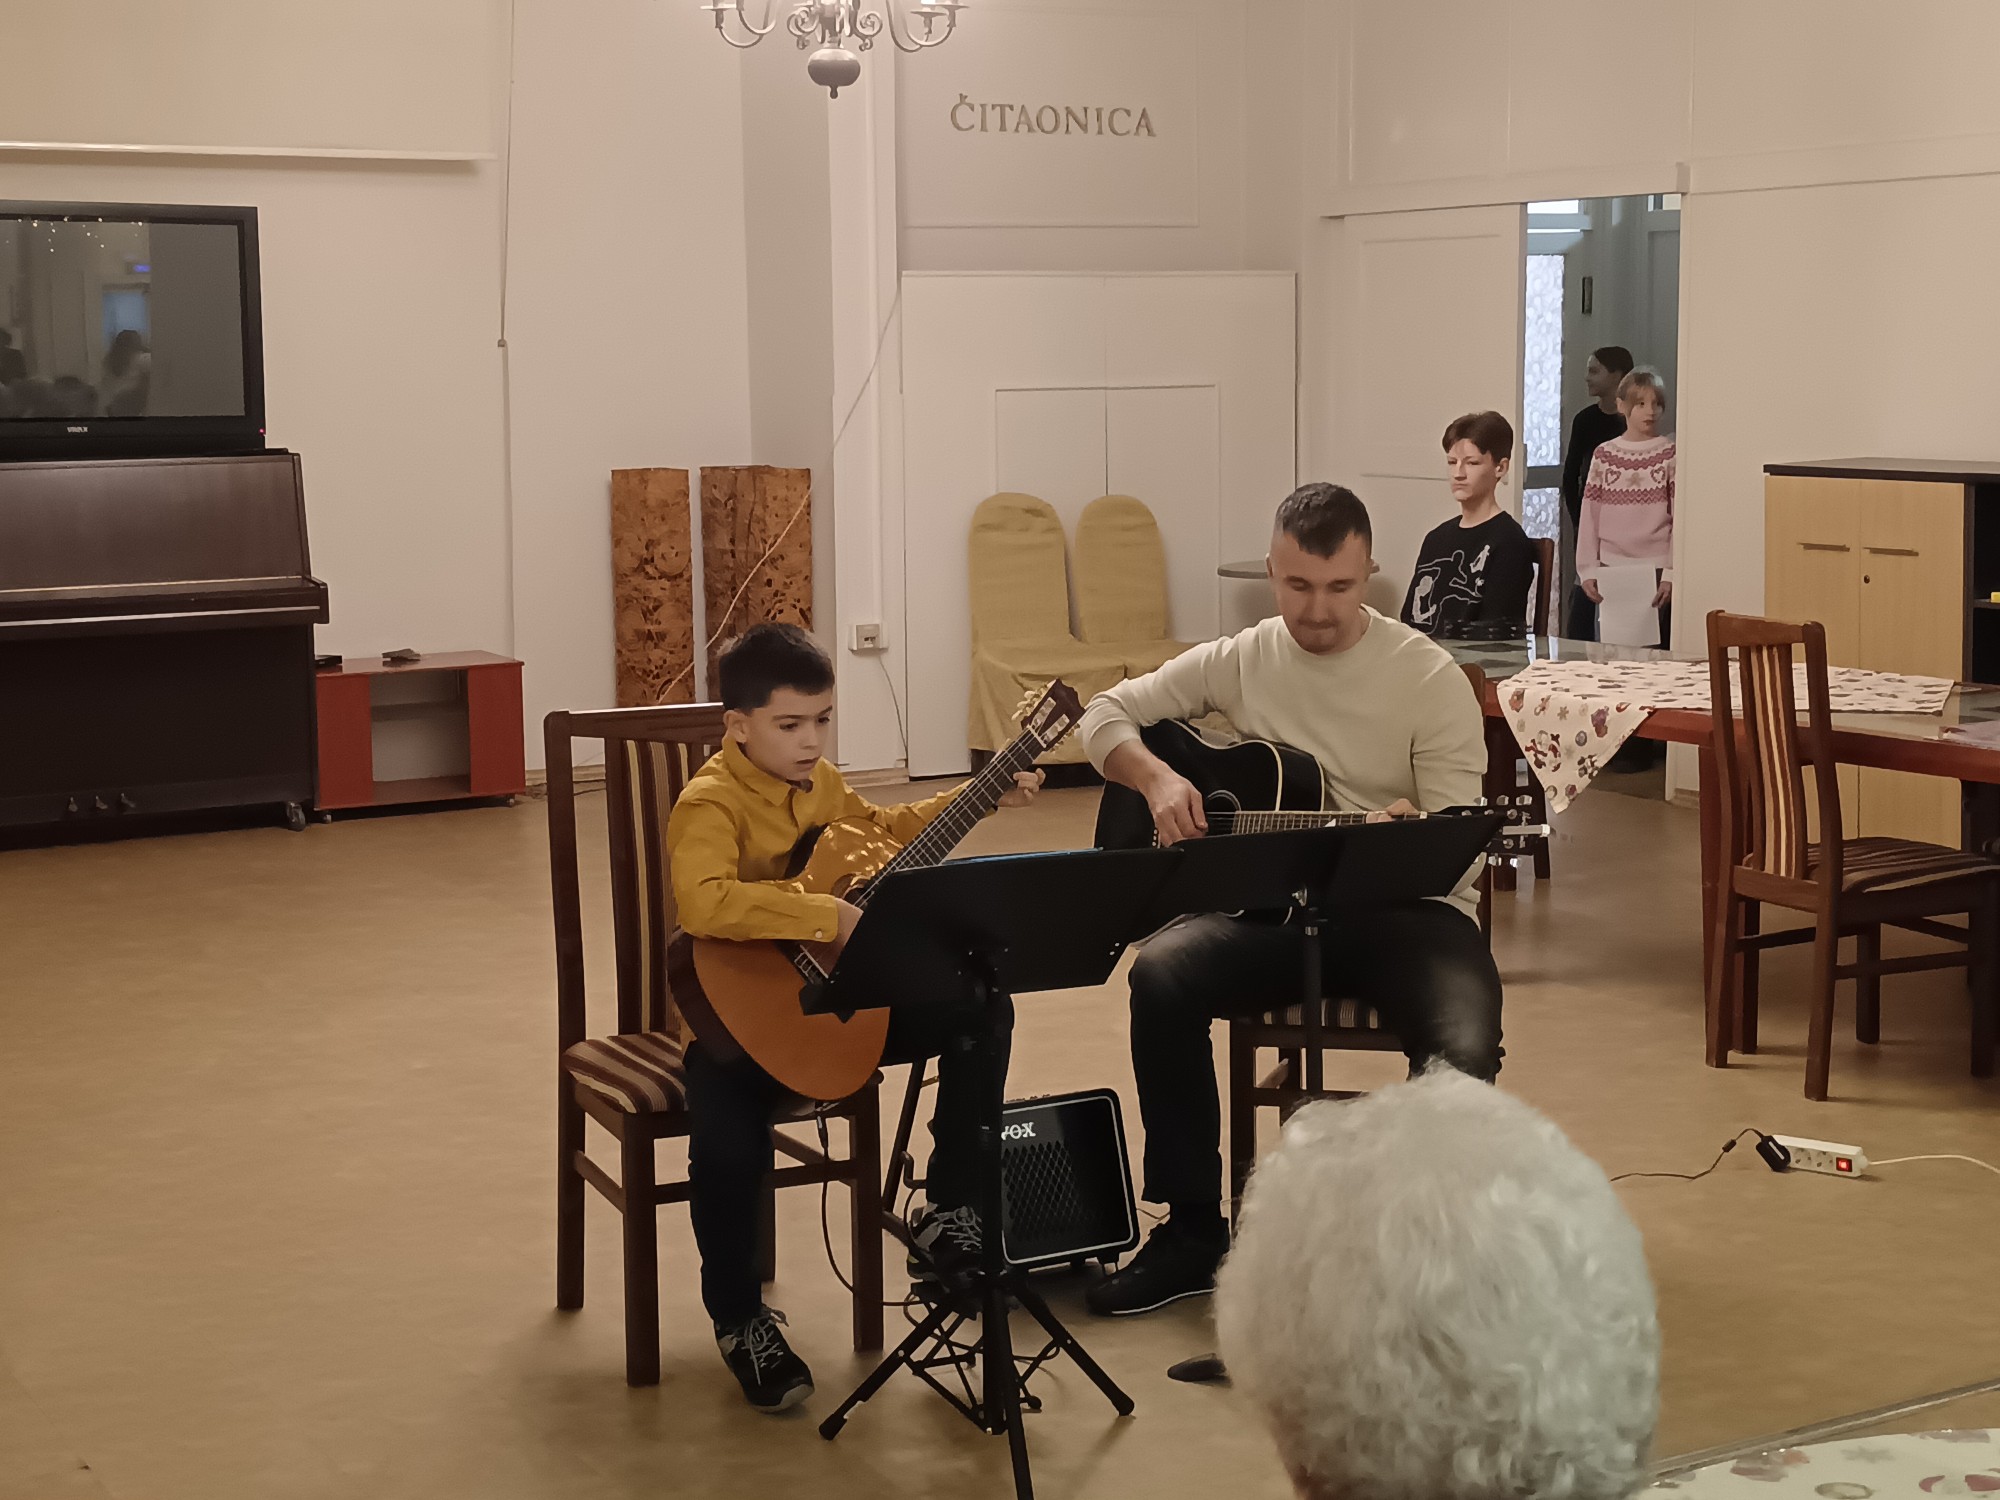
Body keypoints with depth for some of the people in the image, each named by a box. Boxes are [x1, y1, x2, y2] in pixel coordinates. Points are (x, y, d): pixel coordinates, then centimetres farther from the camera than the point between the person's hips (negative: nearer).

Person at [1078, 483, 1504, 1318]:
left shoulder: (1428, 678, -5)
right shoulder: (1240, 661, 6)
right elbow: (1107, 715, 12)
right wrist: (1158, 781, -8)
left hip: (1405, 908, -3)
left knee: (1462, 1051, -33)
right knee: (1162, 974, -28)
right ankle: (1192, 1233, -14)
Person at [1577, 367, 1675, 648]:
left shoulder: (1670, 454, 1)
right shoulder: (1604, 454, 7)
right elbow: (1589, 517, 7)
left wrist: (1671, 574, -8)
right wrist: (1588, 571, 1)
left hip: (1656, 572, -2)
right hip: (1612, 570, 2)